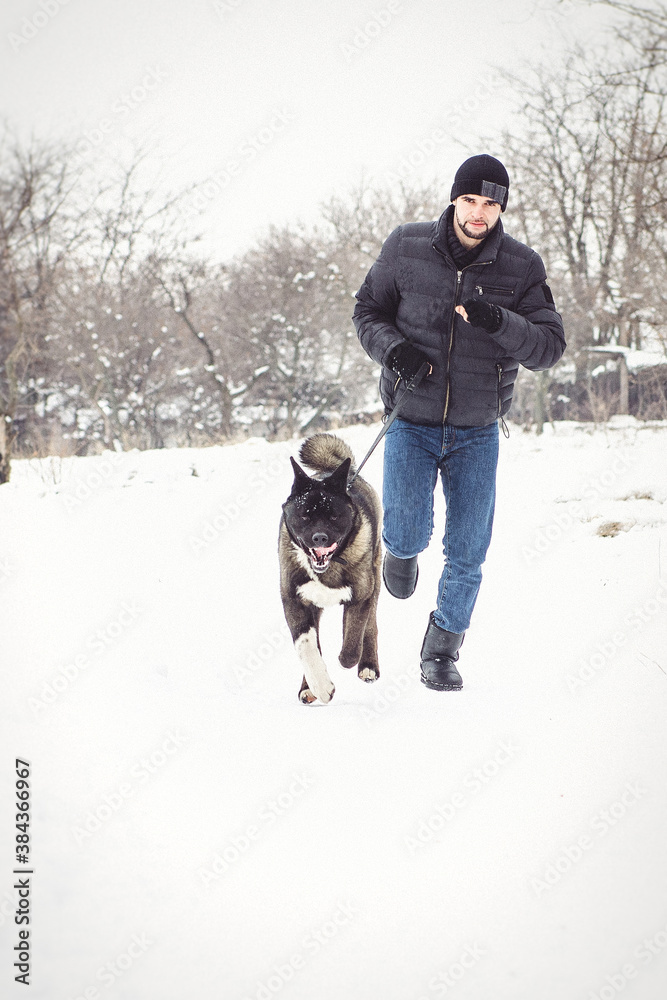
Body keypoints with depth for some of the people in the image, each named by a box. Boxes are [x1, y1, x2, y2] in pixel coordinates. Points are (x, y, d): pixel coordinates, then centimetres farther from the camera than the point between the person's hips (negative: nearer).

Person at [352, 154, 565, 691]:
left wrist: (498, 322, -28)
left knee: (467, 553, 3)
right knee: (409, 533, -18)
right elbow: (368, 309, 5)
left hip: (478, 431, 1)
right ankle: (402, 548, 21)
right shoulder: (407, 247, -6)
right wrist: (391, 346, -16)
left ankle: (442, 651, 25)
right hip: (411, 421, -1)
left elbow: (549, 346, -10)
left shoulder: (522, 266, -7)